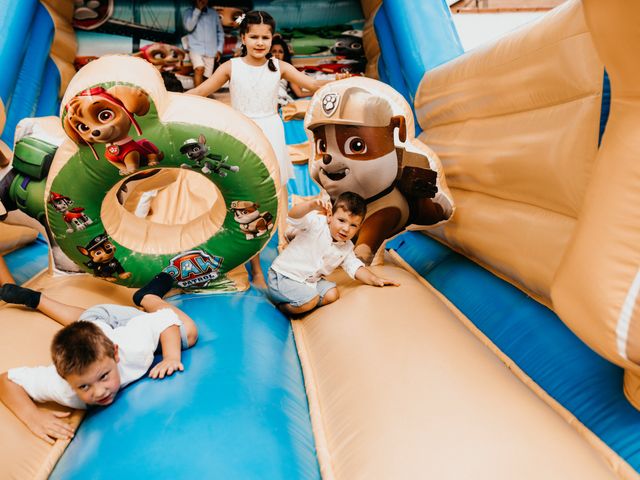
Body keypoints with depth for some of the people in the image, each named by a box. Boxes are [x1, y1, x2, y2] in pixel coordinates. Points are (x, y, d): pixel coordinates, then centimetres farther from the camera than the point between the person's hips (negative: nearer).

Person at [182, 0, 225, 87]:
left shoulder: (213, 13, 12)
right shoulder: (188, 12, 5)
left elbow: (220, 32, 16)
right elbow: (189, 27, -12)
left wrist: (219, 49, 7)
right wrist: (198, 9, -10)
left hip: (210, 51, 3)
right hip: (196, 48, -3)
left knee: (206, 78, 3)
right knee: (199, 69, -28)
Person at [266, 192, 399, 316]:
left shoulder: (347, 247, 2)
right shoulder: (316, 223, -18)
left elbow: (355, 267, 3)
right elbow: (294, 216, -33)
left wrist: (374, 279, -14)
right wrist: (312, 205, -53)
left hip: (310, 280, 7)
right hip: (283, 276, -7)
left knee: (332, 294, -7)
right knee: (311, 300, -24)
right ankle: (281, 306, 2)